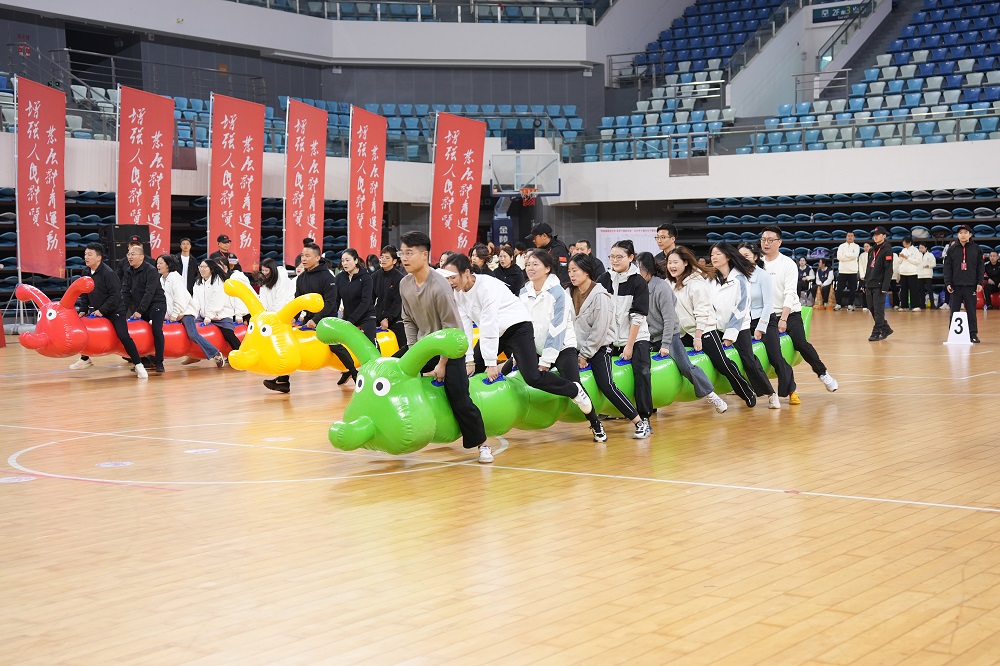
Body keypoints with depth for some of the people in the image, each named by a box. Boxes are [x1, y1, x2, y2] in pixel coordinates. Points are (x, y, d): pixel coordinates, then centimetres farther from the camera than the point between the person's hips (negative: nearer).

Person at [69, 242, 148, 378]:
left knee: (123, 336, -20)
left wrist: (102, 310, -23)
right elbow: (84, 293, 11)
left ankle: (138, 365, -14)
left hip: (114, 310, -8)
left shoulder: (108, 273, -22)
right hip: (96, 310, 8)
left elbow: (115, 296, -23)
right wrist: (83, 310, 2)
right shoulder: (86, 272, 0)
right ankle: (85, 359, 33)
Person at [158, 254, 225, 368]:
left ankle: (216, 354, -21)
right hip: (174, 313, 9)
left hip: (185, 310, -9)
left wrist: (174, 315, -16)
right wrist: (167, 315, 2)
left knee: (193, 335, -22)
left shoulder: (174, 277, -10)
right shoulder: (162, 279, 14)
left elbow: (180, 299, -16)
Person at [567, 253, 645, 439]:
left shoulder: (600, 296, -14)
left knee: (606, 386, -17)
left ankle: (640, 423, -12)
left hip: (599, 348, -8)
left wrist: (585, 355, -13)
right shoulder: (572, 294, 7)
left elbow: (599, 330, -16)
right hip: (580, 348, 8)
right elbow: (570, 325, 8)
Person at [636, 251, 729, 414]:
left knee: (686, 367, -15)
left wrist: (665, 345, -19)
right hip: (648, 338, 6)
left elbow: (669, 318, -16)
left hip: (669, 335, -6)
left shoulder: (661, 287, -16)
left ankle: (711, 396, -3)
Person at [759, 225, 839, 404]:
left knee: (801, 344, -17)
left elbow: (789, 294, -11)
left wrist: (784, 318, -22)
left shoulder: (788, 264, -2)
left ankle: (822, 373, 11)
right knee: (773, 354, -14)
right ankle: (791, 391, -1)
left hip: (791, 313, -2)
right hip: (768, 316, 2)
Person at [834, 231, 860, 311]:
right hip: (842, 270, 0)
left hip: (853, 271, 0)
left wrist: (845, 254, -9)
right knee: (839, 288, 1)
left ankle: (850, 305, 10)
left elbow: (855, 255, -14)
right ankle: (838, 304, 9)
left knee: (852, 289, 1)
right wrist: (851, 256, -11)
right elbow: (839, 257, -9)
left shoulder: (856, 246, 6)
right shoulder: (841, 246, 7)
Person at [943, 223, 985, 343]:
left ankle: (973, 334, 8)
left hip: (971, 285, -1)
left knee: (971, 311, 3)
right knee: (954, 311, 6)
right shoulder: (952, 249, 3)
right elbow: (947, 267, 2)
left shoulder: (976, 248, 3)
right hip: (956, 285, 1)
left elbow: (981, 267, 4)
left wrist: (980, 283, -3)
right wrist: (948, 283, -5)